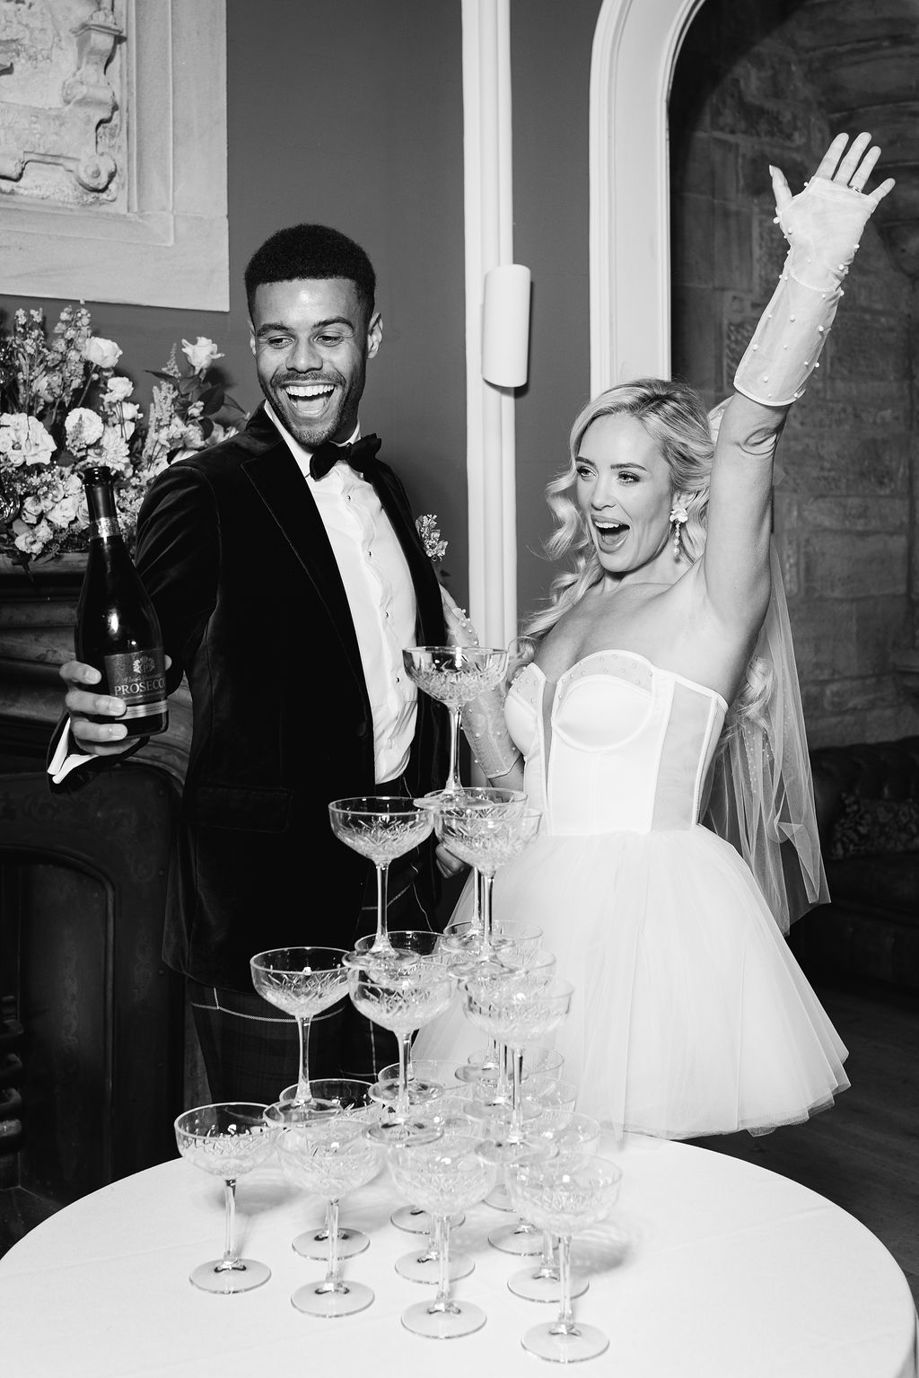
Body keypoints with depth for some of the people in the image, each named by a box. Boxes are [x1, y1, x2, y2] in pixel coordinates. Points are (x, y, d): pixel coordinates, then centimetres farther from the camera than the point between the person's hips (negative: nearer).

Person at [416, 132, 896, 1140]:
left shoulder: (713, 600, -5)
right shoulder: (565, 613, 13)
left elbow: (751, 428, -21)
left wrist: (815, 265, -30)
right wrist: (472, 694, 5)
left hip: (651, 916, -6)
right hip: (536, 917, 6)